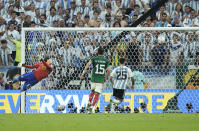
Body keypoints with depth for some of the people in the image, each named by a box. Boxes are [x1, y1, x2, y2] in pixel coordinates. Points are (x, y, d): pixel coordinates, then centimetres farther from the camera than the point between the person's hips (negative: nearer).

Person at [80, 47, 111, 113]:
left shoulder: (94, 59, 2)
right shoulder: (106, 60, 4)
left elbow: (88, 64, -15)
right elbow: (108, 70, -3)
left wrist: (83, 73, -18)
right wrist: (106, 77, 12)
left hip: (93, 79, 1)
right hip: (101, 80, -1)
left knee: (92, 91, 25)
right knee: (97, 94, 1)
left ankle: (89, 103, 9)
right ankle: (91, 108, -11)